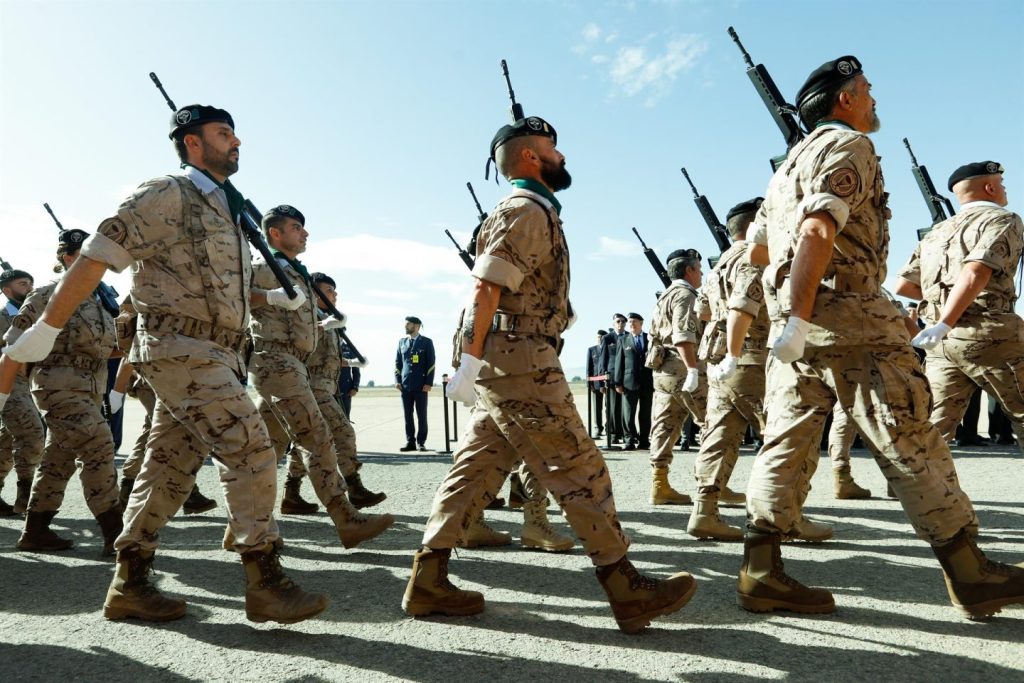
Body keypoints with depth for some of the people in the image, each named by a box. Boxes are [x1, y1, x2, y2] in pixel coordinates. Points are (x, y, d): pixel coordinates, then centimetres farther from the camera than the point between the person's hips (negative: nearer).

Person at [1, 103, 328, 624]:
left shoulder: (228, 210, 20)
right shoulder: (165, 195, -5)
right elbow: (95, 259, -9)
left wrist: (274, 298, 14)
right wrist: (44, 331, -11)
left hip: (214, 354, 8)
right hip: (180, 349, -8)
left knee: (171, 466, 9)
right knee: (249, 449, -14)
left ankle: (129, 584, 18)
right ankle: (265, 581, -9)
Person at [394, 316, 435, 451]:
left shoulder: (426, 342, 2)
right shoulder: (402, 342, 14)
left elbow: (431, 364, -2)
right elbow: (397, 363, 15)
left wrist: (428, 383, -9)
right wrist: (397, 380, 3)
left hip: (421, 385, -3)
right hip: (405, 385, 4)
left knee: (421, 415, 1)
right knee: (408, 415, 4)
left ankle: (421, 442, 8)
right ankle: (410, 442, 9)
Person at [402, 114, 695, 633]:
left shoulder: (532, 212, 23)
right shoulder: (527, 211, -9)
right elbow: (486, 288, -18)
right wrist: (474, 358, -19)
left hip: (503, 364, 10)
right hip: (518, 361, -10)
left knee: (477, 469, 10)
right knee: (578, 468, -6)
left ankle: (427, 582, 15)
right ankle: (628, 590, 2)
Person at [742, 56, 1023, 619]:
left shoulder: (790, 161, 25)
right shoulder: (848, 145, -3)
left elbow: (758, 243, 26)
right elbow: (818, 229, -19)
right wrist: (800, 317, -24)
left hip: (797, 318, 9)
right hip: (848, 312, -9)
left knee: (787, 441, 4)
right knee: (909, 442, -2)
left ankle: (760, 573, 2)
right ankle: (969, 574, 8)